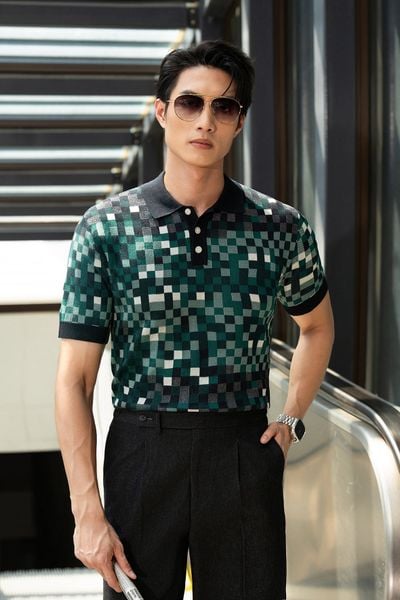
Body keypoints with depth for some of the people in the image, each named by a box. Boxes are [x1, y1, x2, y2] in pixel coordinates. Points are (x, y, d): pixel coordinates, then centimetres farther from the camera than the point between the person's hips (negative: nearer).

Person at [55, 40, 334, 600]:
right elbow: (75, 377, -5)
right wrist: (88, 512, -10)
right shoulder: (107, 227, -4)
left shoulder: (282, 229, 1)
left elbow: (317, 324, 22)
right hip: (141, 454, -1)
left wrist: (291, 419, 10)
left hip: (247, 456, 1)